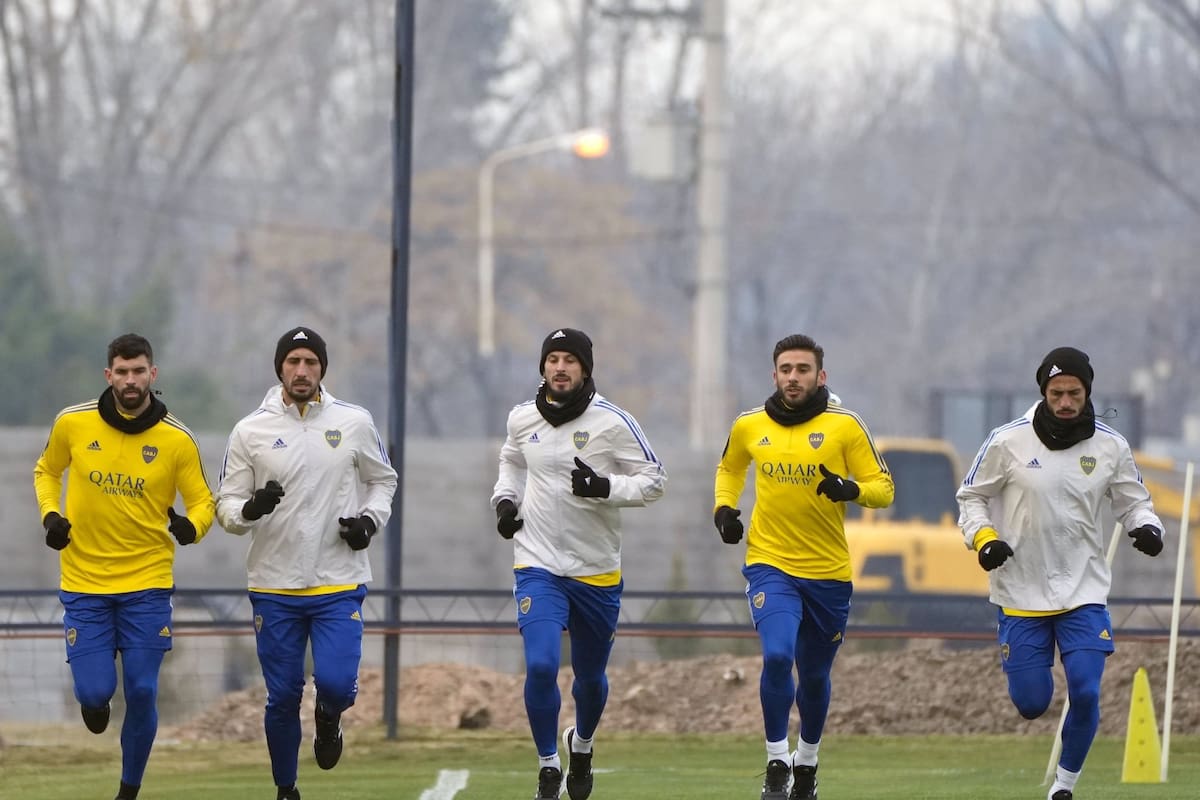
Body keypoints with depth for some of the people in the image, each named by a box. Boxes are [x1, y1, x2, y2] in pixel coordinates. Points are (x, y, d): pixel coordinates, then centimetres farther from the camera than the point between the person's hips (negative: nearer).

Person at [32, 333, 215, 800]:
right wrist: (50, 515, -3)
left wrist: (192, 525, -19)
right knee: (94, 692, -5)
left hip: (147, 585, -1)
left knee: (141, 694, -2)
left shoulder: (177, 440, -7)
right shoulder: (72, 424, -4)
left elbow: (203, 501, 3)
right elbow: (47, 471, 15)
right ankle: (96, 702, 34)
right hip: (83, 582, 1)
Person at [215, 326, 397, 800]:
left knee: (336, 683, -15)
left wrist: (371, 518, -3)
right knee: (282, 697, 3)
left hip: (339, 585, 0)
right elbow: (226, 507, 2)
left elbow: (383, 479, 16)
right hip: (274, 588, 0)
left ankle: (328, 718, 22)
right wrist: (250, 509, -21)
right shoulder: (251, 431, -1)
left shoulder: (355, 423, 1)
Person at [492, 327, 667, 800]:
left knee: (590, 676, 14)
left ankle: (581, 744, 46)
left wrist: (606, 488, -23)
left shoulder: (612, 422, -10)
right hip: (538, 566, 1)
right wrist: (505, 500, 5)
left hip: (597, 572, -1)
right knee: (541, 667, -17)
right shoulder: (523, 420, 2)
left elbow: (654, 481, -7)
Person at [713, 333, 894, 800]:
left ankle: (806, 762, 37)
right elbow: (730, 468, 24)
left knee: (815, 676, 13)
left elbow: (883, 489, -3)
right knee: (776, 657, -22)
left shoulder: (845, 426, -5)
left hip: (828, 571, 0)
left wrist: (851, 491, -24)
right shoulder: (749, 427, 2)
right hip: (770, 564, 0)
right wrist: (724, 508, 5)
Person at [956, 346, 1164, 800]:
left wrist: (1148, 528, -10)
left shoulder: (1110, 447, 0)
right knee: (1031, 703, -1)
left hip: (1084, 592, 1)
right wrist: (984, 539, -13)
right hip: (1021, 590, -1)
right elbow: (971, 497, 5)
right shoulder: (1008, 442, -6)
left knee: (1085, 692, -12)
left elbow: (1132, 502, 12)